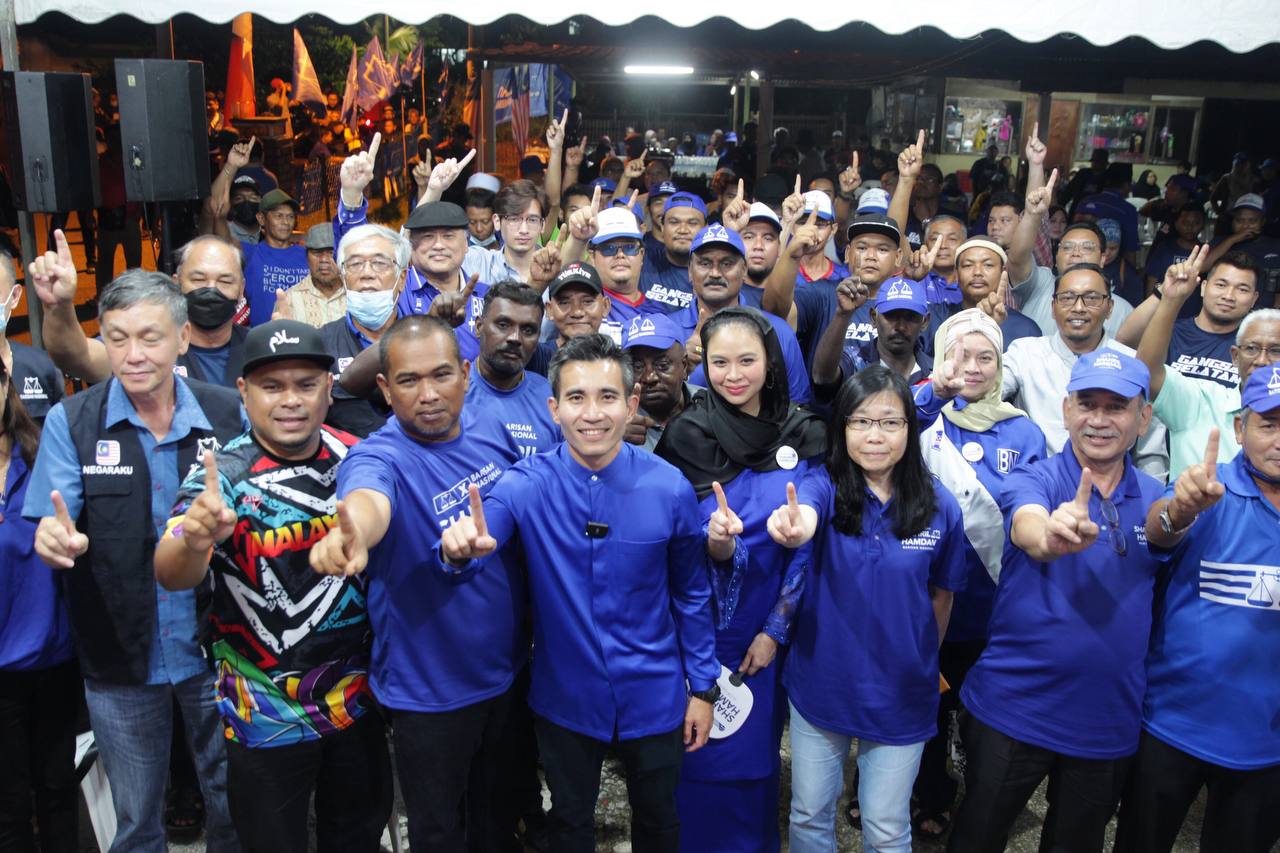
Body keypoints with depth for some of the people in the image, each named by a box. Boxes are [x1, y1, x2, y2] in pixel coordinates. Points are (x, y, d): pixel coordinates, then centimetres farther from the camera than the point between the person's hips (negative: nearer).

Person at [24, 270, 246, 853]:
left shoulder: (228, 413, -6)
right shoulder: (70, 423, -6)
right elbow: (52, 536, -9)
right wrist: (56, 539, -32)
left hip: (216, 650, 0)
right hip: (119, 659, 0)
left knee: (232, 804, 18)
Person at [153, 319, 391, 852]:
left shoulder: (354, 459, -5)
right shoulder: (222, 477, -16)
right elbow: (171, 575, -31)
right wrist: (194, 538, -52)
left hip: (357, 701, 4)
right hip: (265, 715, -3)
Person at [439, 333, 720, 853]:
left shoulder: (669, 488, -15)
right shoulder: (527, 485, -16)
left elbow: (691, 595, -3)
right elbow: (472, 559, -30)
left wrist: (703, 686, 2)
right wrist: (461, 549, -53)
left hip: (653, 696, 0)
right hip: (564, 696, 0)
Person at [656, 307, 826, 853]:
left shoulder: (804, 434, -3)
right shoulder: (688, 435, -11)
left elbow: (808, 545, 0)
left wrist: (775, 629, -5)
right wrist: (715, 541, -35)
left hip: (770, 631, 3)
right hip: (703, 629, -2)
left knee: (759, 753, 17)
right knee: (703, 760, 8)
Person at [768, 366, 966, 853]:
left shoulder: (939, 506, -10)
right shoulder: (825, 485, -14)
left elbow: (941, 594, 4)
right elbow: (805, 516, -38)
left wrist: (922, 662, 13)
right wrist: (792, 529, -61)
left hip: (901, 694, 0)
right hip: (821, 684, 0)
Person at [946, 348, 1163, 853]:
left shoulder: (1157, 498, 0)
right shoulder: (1033, 481, -12)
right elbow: (1029, 530, -37)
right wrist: (1052, 535, -57)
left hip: (1108, 720, 3)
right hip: (1011, 710, -3)